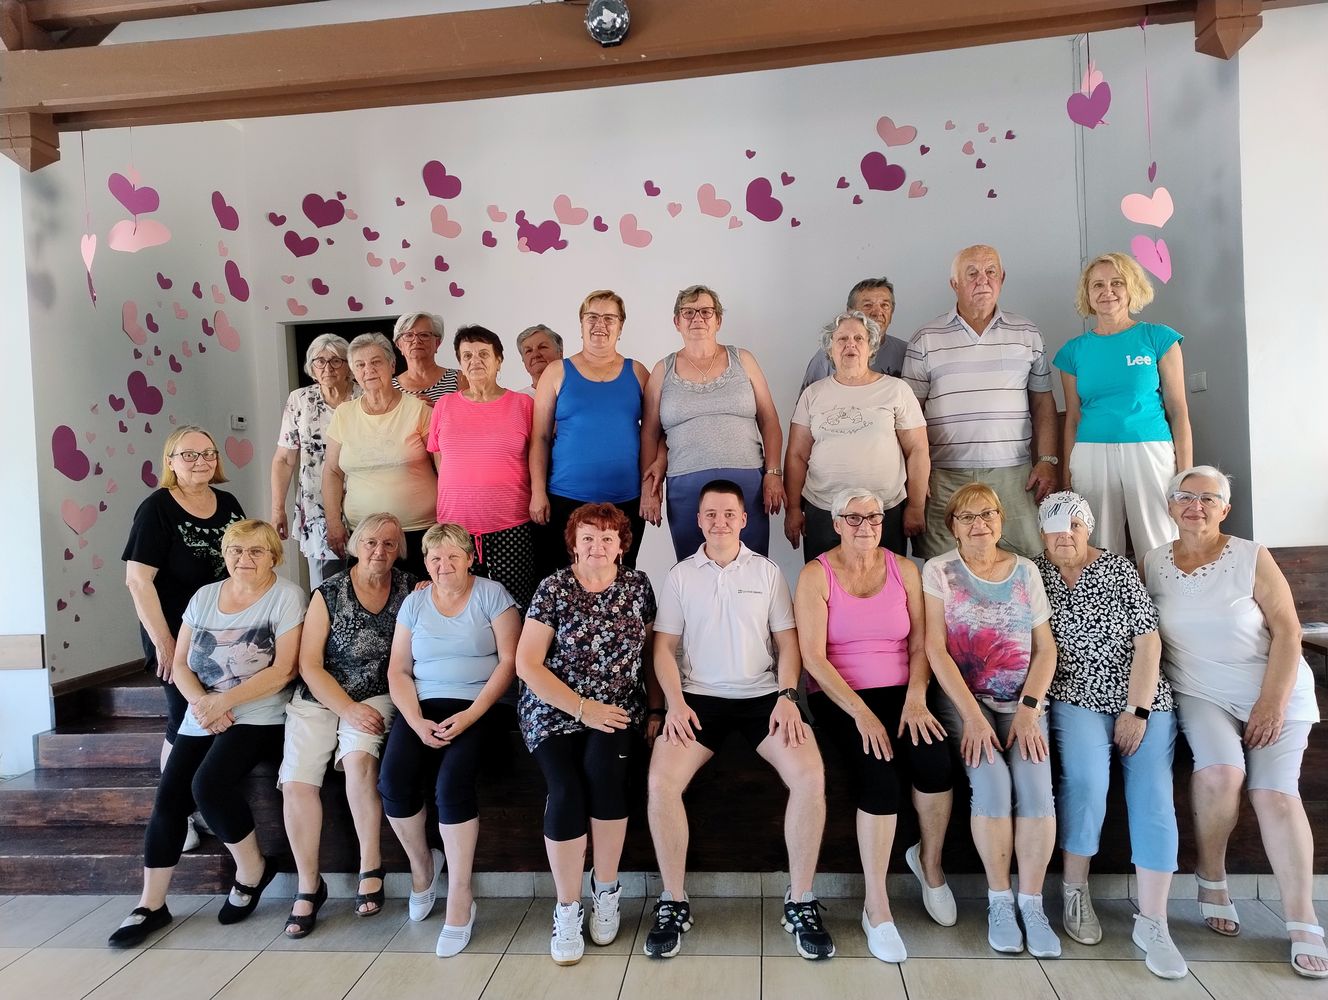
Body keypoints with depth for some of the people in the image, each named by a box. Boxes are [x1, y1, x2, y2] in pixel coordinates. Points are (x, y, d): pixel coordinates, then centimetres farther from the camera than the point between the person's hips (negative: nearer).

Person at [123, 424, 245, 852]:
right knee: (186, 723, 1)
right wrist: (163, 643, -18)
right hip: (178, 637, -5)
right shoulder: (157, 509, -12)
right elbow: (138, 580, -16)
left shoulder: (229, 504, 6)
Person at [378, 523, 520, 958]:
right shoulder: (414, 602, 12)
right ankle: (422, 863, 10)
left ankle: (460, 899, -10)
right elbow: (398, 670, 8)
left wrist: (471, 715, -16)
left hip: (476, 705, -3)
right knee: (393, 781, -21)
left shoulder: (491, 595, 1)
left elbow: (509, 660, -5)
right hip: (422, 706, 4)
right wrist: (416, 722, -9)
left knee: (451, 785, -27)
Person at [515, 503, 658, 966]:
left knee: (603, 766, -29)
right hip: (556, 711, -1)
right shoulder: (553, 588, -1)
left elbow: (651, 650, 12)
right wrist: (583, 708, -12)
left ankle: (606, 887, -7)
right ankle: (567, 906, -4)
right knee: (566, 790, -25)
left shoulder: (638, 586, 6)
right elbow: (527, 664, -6)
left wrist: (656, 710, 0)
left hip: (618, 710, 1)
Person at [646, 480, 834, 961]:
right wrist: (675, 702, -9)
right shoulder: (680, 575, 8)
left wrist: (787, 696, -10)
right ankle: (674, 903, -5)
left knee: (810, 775, -24)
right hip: (699, 697, 0)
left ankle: (800, 902, -7)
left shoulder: (768, 572, 9)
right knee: (661, 782, -24)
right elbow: (665, 647, 6)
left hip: (763, 695, 0)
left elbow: (787, 642, 6)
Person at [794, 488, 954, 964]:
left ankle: (930, 861, 7)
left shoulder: (904, 570, 8)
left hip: (901, 693, 3)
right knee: (879, 776, -27)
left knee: (935, 760, -24)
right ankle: (876, 907, -9)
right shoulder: (816, 576, -3)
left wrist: (915, 700, -13)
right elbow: (813, 657, -11)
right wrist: (860, 712, -19)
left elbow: (920, 644, 4)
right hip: (839, 698, -3)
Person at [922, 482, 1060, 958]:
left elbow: (1046, 648, 6)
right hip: (963, 699, -2)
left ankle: (1031, 903, -6)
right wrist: (972, 716, -15)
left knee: (1035, 783, -22)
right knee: (992, 780, -25)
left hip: (1022, 700, 2)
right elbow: (935, 648, -7)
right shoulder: (938, 571, 0)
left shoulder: (1025, 571, 8)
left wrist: (1029, 710, -8)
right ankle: (999, 899, -5)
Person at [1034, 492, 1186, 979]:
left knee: (1153, 794, -16)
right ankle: (1074, 889, -6)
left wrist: (1136, 711, -8)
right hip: (1075, 698, -1)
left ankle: (1152, 922, -8)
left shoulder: (1121, 570, 4)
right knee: (1087, 777, -27)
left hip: (1142, 699, 2)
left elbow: (1148, 644, 0)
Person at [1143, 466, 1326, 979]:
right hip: (1201, 694, 1)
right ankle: (1211, 878, -1)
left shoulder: (1251, 558, -6)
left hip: (1274, 693, 0)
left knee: (1275, 792, -16)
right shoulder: (1152, 563, 2)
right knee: (1221, 772, -25)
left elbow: (1287, 631, -7)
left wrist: (1272, 704, -13)